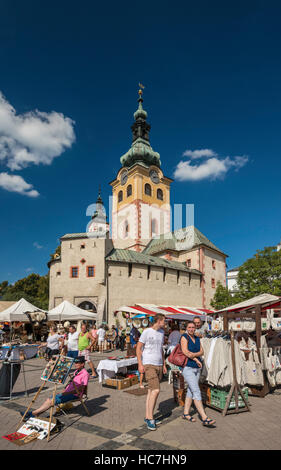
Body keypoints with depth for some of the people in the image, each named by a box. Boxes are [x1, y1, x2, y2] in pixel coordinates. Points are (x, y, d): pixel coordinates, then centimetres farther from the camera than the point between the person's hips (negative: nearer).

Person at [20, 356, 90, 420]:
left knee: (51, 401, -17)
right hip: (67, 392, 9)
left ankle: (33, 413, -12)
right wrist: (63, 392, 9)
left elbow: (80, 390, -19)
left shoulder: (85, 374, -14)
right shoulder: (76, 372, 15)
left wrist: (65, 393, -21)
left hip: (74, 395, -9)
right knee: (48, 399, -8)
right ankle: (35, 414, -13)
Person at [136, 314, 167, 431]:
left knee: (151, 391, 11)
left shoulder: (161, 332, 13)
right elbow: (138, 348, -7)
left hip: (159, 365, 7)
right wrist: (140, 364, -12)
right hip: (149, 365, -7)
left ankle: (147, 417, 20)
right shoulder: (147, 332, -9)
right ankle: (150, 418, -1)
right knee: (155, 390, -13)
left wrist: (164, 364, 20)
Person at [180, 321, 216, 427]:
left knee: (191, 390, 12)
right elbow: (185, 351, -17)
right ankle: (204, 418, -11)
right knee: (196, 391, -11)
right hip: (187, 367, -7)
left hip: (196, 368, 7)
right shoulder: (184, 337, -9)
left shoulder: (197, 338, 11)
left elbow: (202, 352, 4)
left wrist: (194, 354, -16)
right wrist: (197, 360, -10)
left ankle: (186, 413, 24)